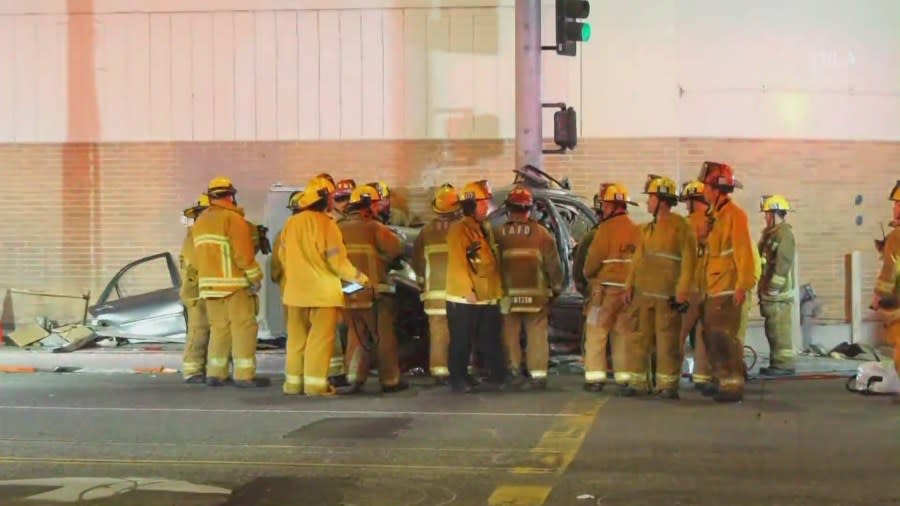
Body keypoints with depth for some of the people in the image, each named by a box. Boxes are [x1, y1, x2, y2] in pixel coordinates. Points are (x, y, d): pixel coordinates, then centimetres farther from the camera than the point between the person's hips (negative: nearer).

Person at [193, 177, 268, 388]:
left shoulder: (199, 221, 16)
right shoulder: (232, 218, -10)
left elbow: (199, 254, 15)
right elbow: (243, 253, -15)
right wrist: (255, 277, -8)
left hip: (209, 283, 8)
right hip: (233, 283, -8)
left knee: (219, 327, 13)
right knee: (244, 327, -3)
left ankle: (215, 373, 12)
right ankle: (244, 375, -5)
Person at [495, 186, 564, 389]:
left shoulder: (499, 234, -3)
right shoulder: (541, 233, -5)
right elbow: (553, 263, -2)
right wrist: (556, 287, 10)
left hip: (508, 295, 1)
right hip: (536, 295, -1)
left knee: (511, 335, 10)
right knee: (537, 335, 4)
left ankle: (513, 372, 10)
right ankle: (538, 374, 1)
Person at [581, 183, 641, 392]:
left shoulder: (607, 227, -12)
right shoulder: (636, 230, 9)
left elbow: (594, 257, -11)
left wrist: (588, 273, 8)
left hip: (606, 287, -6)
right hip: (629, 288, 6)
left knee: (596, 332, 0)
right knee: (623, 332, 12)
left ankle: (595, 377, -3)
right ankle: (624, 377, 12)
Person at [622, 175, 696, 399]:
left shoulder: (681, 226, -5)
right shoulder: (647, 228, 16)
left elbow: (688, 261, -10)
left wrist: (682, 292, -15)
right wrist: (629, 285, 8)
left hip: (667, 296, -6)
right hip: (643, 293, 6)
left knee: (668, 340, 0)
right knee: (638, 337, 6)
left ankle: (667, 384, 7)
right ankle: (636, 381, 13)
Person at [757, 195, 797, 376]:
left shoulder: (784, 234, -12)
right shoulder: (770, 233, 18)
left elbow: (783, 263, -20)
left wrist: (774, 287, -21)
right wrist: (763, 288, 19)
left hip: (778, 293, -10)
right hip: (770, 292, 10)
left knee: (780, 329, -9)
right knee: (773, 329, 13)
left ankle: (784, 364, -6)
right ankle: (777, 363, 18)